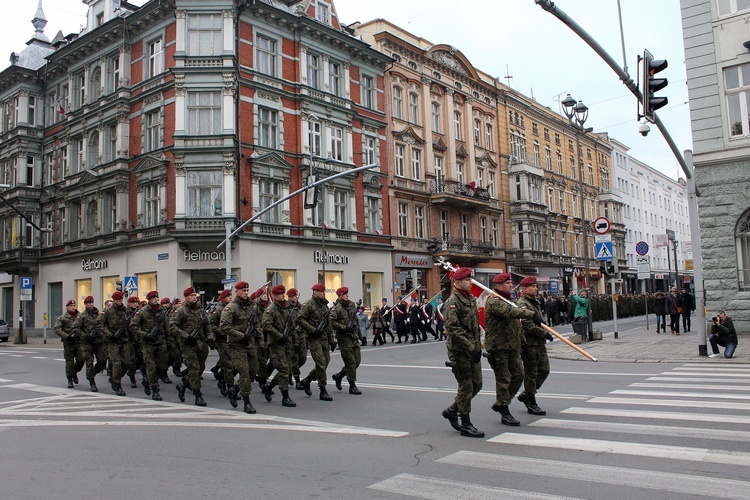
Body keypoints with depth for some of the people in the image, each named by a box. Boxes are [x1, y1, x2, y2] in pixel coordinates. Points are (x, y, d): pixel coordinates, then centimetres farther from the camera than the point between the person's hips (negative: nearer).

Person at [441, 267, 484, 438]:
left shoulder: (471, 299, 14)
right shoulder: (452, 302, -14)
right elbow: (453, 329, -22)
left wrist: (478, 345, 15)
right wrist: (471, 347, -24)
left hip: (472, 350, 9)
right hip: (460, 352, -9)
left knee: (476, 385, 13)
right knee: (466, 387, -2)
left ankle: (452, 410, 28)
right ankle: (465, 424, 10)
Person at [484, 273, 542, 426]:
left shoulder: (511, 301, 18)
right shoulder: (494, 302, -14)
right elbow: (509, 312, -34)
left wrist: (522, 342, 22)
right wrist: (531, 314, -40)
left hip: (513, 347, 9)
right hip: (499, 347, -9)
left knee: (518, 375, 9)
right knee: (503, 379, -3)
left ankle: (500, 404, 25)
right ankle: (505, 414, 7)